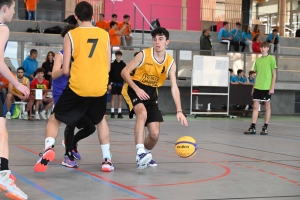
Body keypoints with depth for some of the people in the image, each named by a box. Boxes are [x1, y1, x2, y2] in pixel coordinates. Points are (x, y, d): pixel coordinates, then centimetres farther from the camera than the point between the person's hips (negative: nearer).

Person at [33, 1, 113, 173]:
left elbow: (66, 70, -3)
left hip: (77, 88, -2)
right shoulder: (104, 34, 6)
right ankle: (107, 160, 22)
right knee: (101, 120, 28)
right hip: (100, 88, 3)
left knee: (55, 119, 15)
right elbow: (108, 67, 10)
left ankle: (49, 148, -12)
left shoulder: (71, 35, -1)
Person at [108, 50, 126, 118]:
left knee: (120, 98, 2)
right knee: (113, 97, -1)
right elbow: (110, 74, 1)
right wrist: (109, 83, -5)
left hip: (121, 82, 1)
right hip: (114, 82, -1)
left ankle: (119, 113, 6)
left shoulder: (123, 64, 4)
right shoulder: (112, 64, 2)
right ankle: (112, 113, 2)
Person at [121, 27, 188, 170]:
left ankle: (146, 153, 30)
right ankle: (140, 152, -40)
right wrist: (137, 89, -25)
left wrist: (179, 111, -20)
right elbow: (124, 72, -12)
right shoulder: (143, 55, -15)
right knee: (142, 112, -37)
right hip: (134, 88, -4)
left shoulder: (170, 63, -7)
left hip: (151, 93, 4)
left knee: (155, 134, -2)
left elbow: (174, 88, -11)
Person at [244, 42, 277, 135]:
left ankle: (265, 128, 8)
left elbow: (274, 74, -3)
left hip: (267, 87, -5)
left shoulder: (271, 59, -2)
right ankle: (253, 128, 3)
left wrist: (272, 87, -10)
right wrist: (253, 87, 13)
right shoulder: (258, 60, 12)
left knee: (267, 107, 3)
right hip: (257, 87, 5)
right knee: (255, 107, 2)